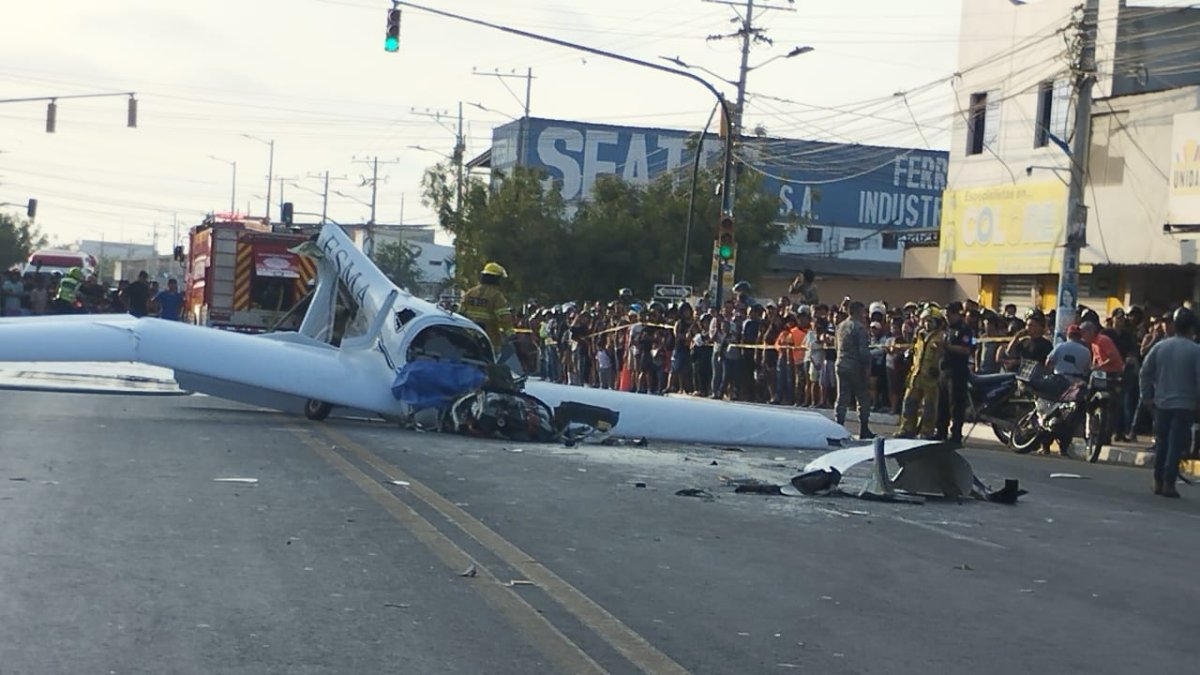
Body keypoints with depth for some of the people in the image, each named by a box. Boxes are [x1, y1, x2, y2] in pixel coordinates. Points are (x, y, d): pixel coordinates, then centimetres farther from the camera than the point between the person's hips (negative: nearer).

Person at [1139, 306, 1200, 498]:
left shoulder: (1160, 347, 3)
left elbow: (1145, 373, 5)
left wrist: (1147, 396, 13)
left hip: (1162, 403, 4)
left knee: (1162, 443, 14)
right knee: (1176, 445, -2)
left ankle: (1158, 482, 17)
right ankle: (1169, 483, -7)